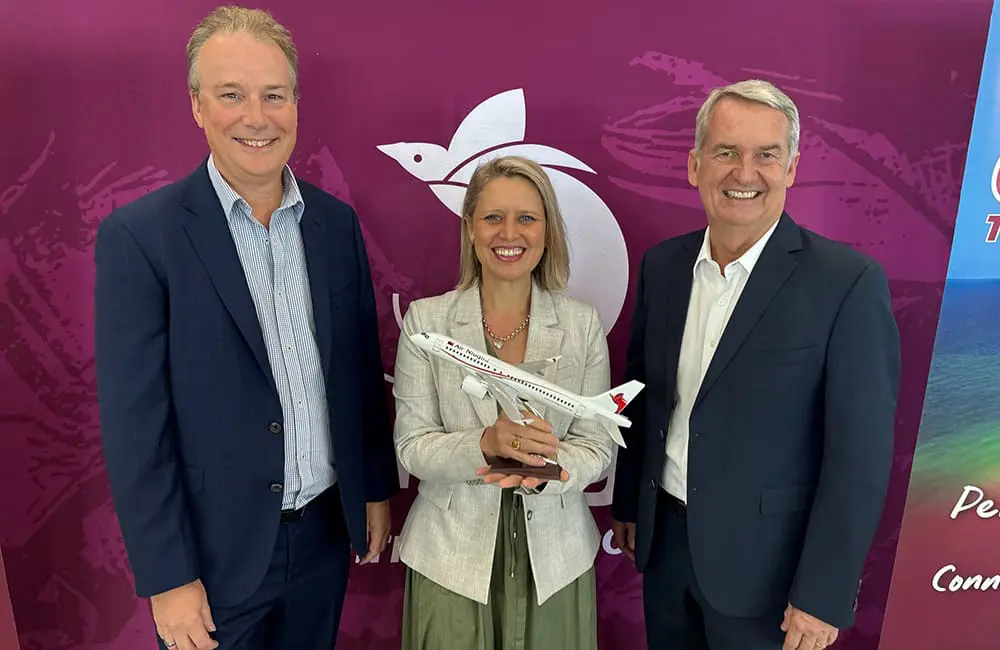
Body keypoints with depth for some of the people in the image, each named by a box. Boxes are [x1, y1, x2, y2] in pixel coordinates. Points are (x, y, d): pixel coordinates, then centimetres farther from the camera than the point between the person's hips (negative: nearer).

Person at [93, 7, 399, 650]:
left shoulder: (336, 222, -1)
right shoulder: (139, 236, -14)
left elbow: (362, 368, 5)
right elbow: (135, 424, -13)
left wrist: (378, 489, 9)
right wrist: (168, 578, -10)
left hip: (326, 534, 4)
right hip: (216, 554, -3)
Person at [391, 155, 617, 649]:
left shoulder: (583, 324, -4)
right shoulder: (425, 319, -7)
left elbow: (597, 445, -3)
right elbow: (411, 447, -8)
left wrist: (543, 470, -23)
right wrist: (486, 443, -26)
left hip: (555, 556, 2)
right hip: (451, 556, -1)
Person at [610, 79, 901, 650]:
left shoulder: (848, 282, -16)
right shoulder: (662, 264, -1)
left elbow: (859, 456, -15)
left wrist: (823, 597, -13)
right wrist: (628, 504, 12)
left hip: (766, 561, -4)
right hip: (664, 539, 5)